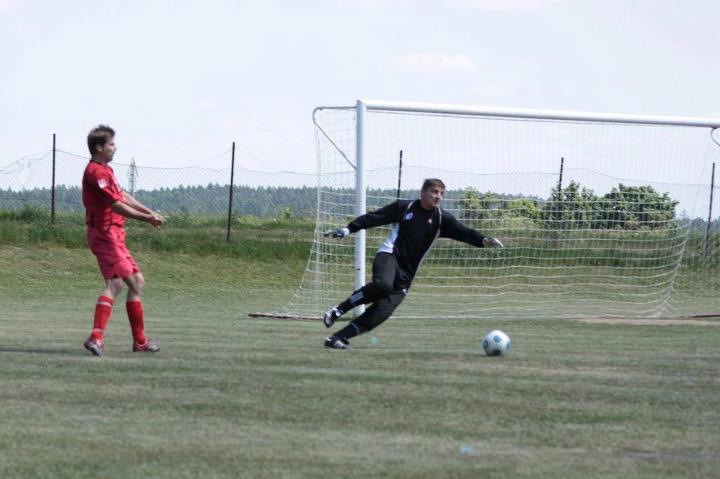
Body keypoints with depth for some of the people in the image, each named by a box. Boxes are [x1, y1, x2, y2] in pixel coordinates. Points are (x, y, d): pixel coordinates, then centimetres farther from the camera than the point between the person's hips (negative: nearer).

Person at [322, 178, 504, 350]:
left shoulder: (441, 219, 7)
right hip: (388, 256, -3)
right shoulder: (404, 207, 3)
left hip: (406, 273, 3)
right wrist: (348, 229, 2)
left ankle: (337, 339, -5)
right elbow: (373, 218, 7)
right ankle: (339, 309, -22)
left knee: (381, 313, -11)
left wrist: (484, 241, -19)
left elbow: (463, 232, -2)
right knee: (383, 285, -37)